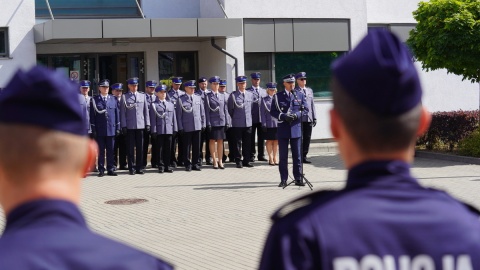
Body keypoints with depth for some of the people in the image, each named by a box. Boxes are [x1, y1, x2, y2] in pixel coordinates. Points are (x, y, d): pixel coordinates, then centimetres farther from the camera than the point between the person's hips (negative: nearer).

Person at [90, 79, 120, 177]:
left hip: (111, 129, 2)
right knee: (101, 150, 2)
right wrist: (93, 129, -6)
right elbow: (92, 115, -1)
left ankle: (110, 169, 11)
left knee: (110, 150, 5)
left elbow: (117, 114, 10)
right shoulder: (94, 100, 2)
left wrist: (117, 127, 4)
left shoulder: (113, 99, 9)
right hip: (99, 130, -2)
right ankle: (101, 170, 8)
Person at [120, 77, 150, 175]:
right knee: (131, 148, 1)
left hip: (140, 125, 2)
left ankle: (139, 167, 10)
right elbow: (123, 112, 1)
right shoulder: (124, 97, 4)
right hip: (130, 126, -2)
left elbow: (146, 111, 12)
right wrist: (123, 126, -4)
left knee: (140, 148, 4)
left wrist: (147, 124, 7)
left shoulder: (142, 96, 12)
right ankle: (131, 168, 6)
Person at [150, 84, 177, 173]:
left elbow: (174, 117, 15)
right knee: (160, 149, 1)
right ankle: (161, 166, 6)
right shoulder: (154, 105, 2)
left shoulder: (170, 104, 16)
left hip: (169, 130, 4)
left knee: (168, 149, 5)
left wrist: (175, 128, 8)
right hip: (159, 130, -4)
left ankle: (167, 166, 11)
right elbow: (153, 119, -2)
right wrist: (154, 130, -8)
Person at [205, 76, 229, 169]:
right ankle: (215, 161, 7)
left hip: (221, 122, 3)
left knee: (220, 141, 6)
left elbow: (225, 110, 11)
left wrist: (227, 122, 4)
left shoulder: (223, 96, 11)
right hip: (212, 122, -3)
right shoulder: (207, 96, -1)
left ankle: (220, 161, 11)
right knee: (212, 141, 2)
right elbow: (206, 110, -4)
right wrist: (208, 123, -10)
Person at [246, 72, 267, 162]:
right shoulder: (247, 91, 0)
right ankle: (251, 156, 7)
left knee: (261, 137, 6)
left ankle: (261, 155, 12)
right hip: (252, 118, -4)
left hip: (262, 118, 4)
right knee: (251, 138, 1)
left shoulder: (264, 91, 17)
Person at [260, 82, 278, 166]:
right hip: (269, 124, -2)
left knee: (276, 141, 6)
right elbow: (262, 113, 0)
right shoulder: (264, 99, 2)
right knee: (269, 141, 2)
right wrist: (264, 124, -7)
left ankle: (275, 157, 16)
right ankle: (270, 158, 9)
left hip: (277, 123, 3)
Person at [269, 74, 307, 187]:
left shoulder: (300, 95, 8)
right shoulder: (278, 96, 5)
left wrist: (296, 115, -15)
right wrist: (283, 116, -15)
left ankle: (298, 179, 9)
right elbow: (273, 112, 1)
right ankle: (283, 180, 8)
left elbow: (304, 110, 5)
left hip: (296, 128, 1)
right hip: (283, 129, -1)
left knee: (297, 155, 3)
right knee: (283, 156, 3)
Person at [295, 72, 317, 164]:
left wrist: (314, 117, 13)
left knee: (307, 138, 5)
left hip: (309, 118, 5)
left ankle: (304, 156, 12)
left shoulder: (310, 90, 16)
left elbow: (312, 104, 17)